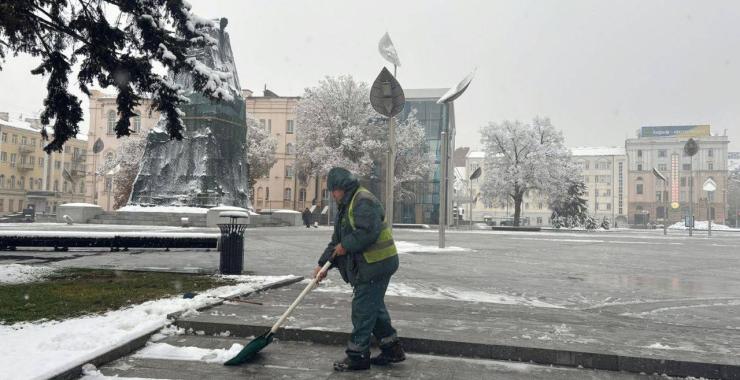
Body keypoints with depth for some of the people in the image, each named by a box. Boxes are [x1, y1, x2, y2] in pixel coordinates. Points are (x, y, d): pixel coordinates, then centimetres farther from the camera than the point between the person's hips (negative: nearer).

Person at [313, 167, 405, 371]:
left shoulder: (363, 201, -17)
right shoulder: (346, 205, 17)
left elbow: (368, 232, -30)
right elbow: (337, 240, 16)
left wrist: (346, 245, -17)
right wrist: (323, 264, 7)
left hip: (376, 264, -11)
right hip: (366, 265, 11)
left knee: (362, 309, -4)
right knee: (374, 307, 17)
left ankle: (357, 356, 6)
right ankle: (391, 349, 28)